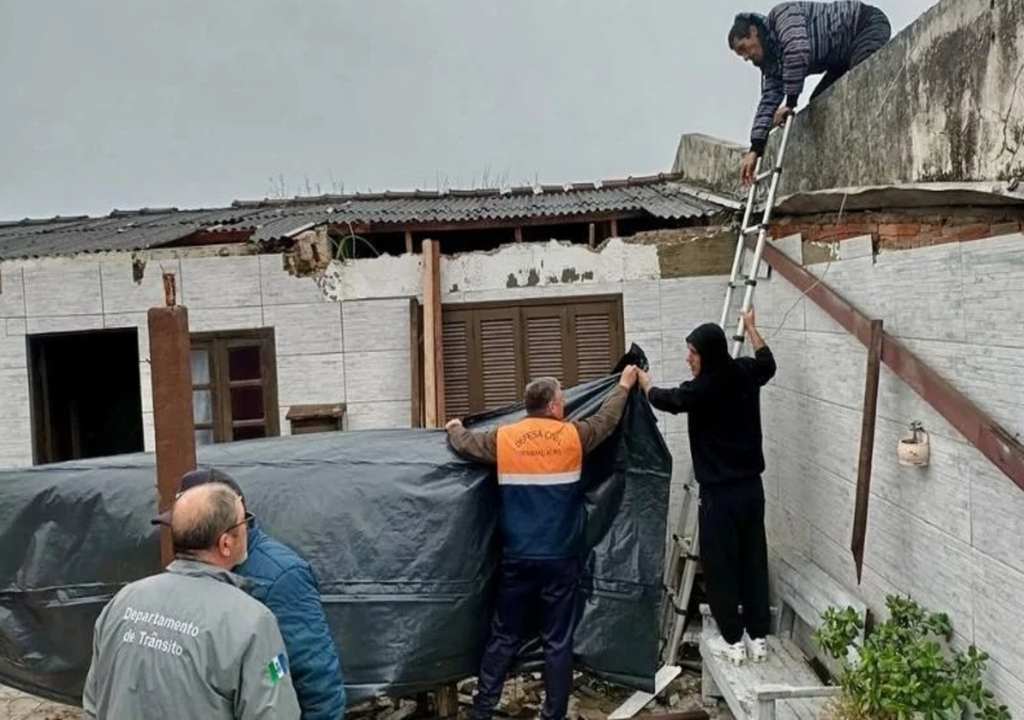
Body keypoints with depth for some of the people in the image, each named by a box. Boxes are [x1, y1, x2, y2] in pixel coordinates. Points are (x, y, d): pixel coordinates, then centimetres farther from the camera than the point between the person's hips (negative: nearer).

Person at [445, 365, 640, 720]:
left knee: (503, 637, 13)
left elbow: (465, 444, 17)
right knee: (558, 641, 7)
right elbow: (607, 419, 14)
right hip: (560, 558, -2)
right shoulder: (572, 436, -4)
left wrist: (454, 428, 40)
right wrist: (624, 385, 31)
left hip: (517, 557, 2)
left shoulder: (503, 437, 0)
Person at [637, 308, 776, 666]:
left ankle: (733, 641, 14)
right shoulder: (745, 374, 0)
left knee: (720, 566, 6)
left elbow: (663, 399, 3)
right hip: (751, 487, 7)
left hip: (720, 493, -7)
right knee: (753, 561, 14)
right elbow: (768, 363, 25)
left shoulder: (701, 389, -18)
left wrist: (642, 381, 23)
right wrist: (750, 327, 38)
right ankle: (758, 637, 23)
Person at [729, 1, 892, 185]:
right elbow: (768, 101, 0)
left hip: (869, 24, -9)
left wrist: (790, 103, -28)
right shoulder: (772, 60, 5)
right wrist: (755, 149, -8)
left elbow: (798, 51, -35)